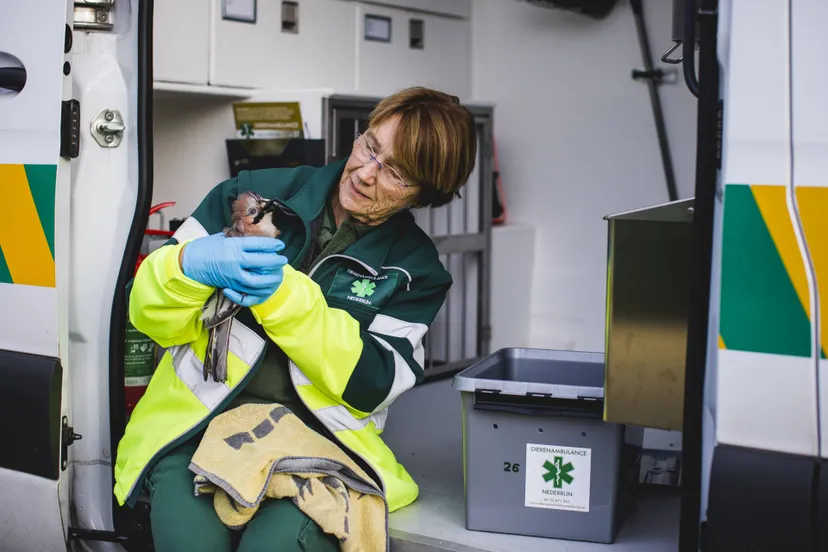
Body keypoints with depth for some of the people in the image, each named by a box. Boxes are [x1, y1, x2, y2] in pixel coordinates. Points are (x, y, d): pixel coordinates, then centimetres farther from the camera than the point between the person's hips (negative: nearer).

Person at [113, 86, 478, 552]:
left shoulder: (415, 265, 9)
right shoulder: (255, 194, 8)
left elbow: (370, 384, -5)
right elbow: (149, 312, 7)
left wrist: (284, 295, -16)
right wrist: (192, 264, -16)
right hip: (197, 425, 1)